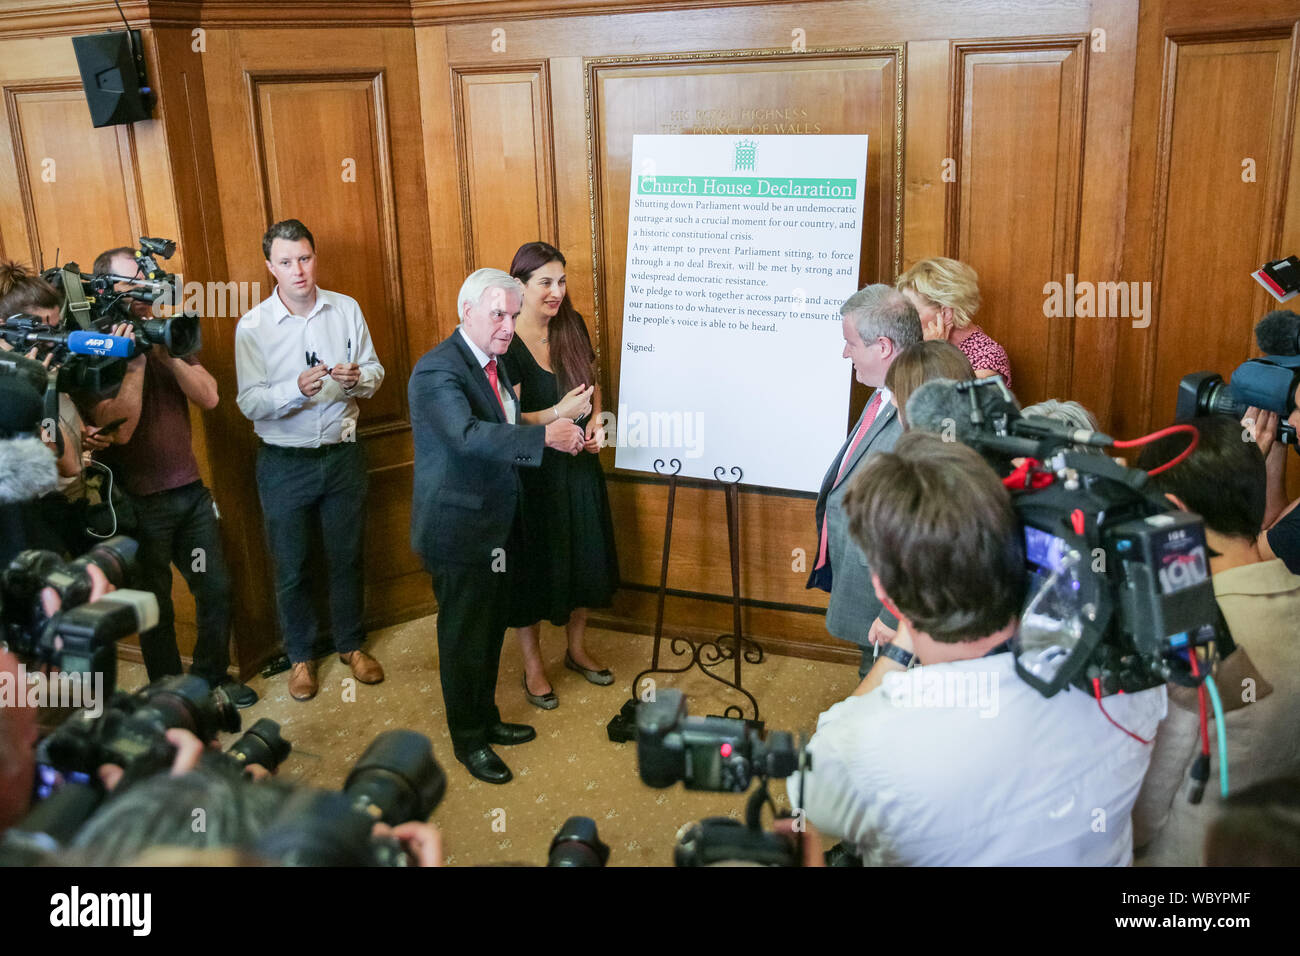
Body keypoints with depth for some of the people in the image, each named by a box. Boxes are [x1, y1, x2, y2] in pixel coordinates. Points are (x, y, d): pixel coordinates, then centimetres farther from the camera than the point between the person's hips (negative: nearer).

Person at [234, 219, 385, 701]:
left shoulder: (346, 309, -2)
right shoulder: (253, 327, -10)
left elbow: (375, 369, 4)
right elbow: (250, 403, -13)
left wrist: (358, 379, -19)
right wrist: (298, 390, -31)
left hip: (343, 452, 2)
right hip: (284, 462, -2)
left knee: (347, 556, 15)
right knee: (291, 566, 10)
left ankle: (351, 643, 34)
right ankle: (301, 655, 29)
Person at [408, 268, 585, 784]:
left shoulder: (492, 362, 10)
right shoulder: (437, 371, -21)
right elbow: (468, 436, -36)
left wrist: (562, 435, 0)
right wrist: (545, 436, -39)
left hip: (495, 528, 9)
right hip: (459, 532, -9)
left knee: (491, 630, 21)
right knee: (464, 639, 6)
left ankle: (486, 718, 39)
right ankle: (468, 741, 24)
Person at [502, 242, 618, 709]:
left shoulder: (573, 326, 1)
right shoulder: (507, 344, -17)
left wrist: (595, 420, -3)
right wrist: (558, 413, -35)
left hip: (579, 464, 6)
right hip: (531, 472, -6)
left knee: (585, 556, 15)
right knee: (533, 566, 6)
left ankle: (577, 649, 37)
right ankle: (532, 665, 24)